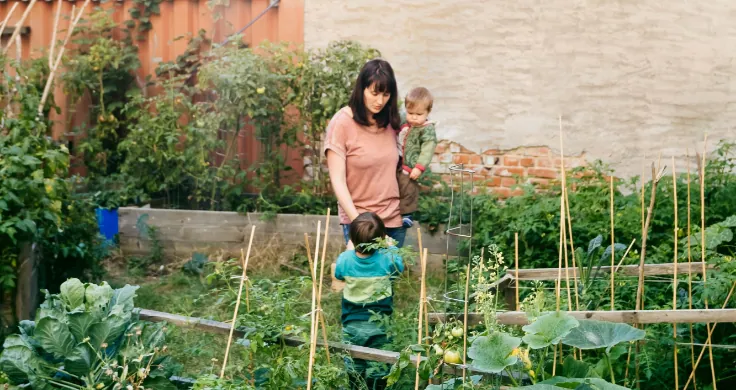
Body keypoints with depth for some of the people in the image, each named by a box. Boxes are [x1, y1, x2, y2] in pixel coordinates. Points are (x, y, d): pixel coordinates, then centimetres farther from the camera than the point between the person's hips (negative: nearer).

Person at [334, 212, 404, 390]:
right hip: (380, 327, -1)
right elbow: (400, 268, 6)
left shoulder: (344, 259, -14)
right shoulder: (388, 258, -18)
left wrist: (351, 247, 18)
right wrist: (390, 246, 18)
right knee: (378, 372, 10)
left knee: (354, 370, 18)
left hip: (352, 326, 1)